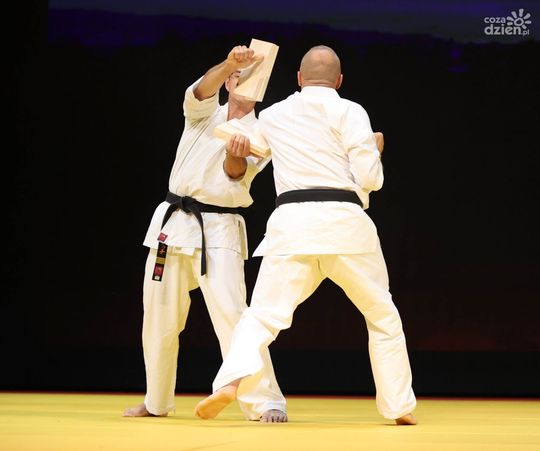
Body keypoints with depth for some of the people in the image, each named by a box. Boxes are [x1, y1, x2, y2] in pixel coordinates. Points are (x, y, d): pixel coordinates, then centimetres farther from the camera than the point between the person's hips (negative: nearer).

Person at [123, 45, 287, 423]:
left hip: (218, 231, -3)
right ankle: (157, 402, 30)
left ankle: (264, 402, -17)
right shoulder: (205, 113, 9)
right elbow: (201, 90, -14)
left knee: (231, 311, -19)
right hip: (174, 222, 3)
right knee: (159, 318, 11)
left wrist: (236, 156, -38)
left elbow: (238, 174, -14)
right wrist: (230, 62, -33)